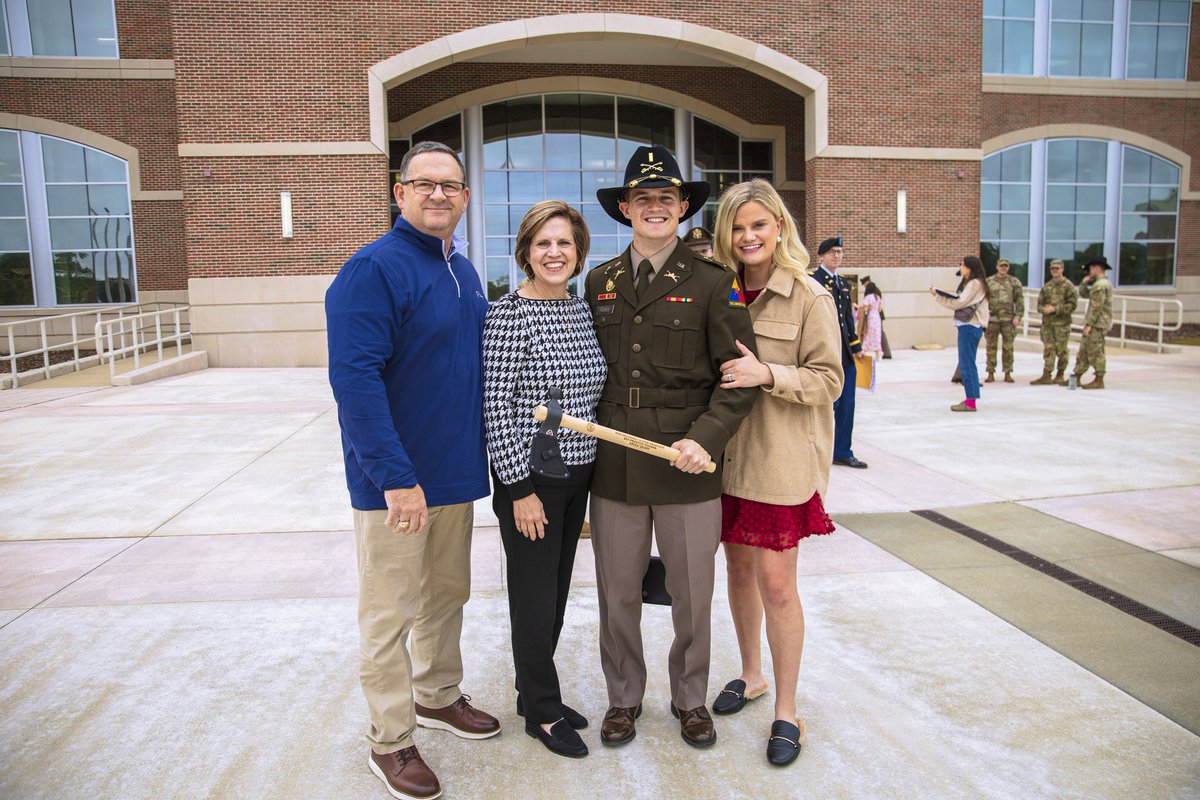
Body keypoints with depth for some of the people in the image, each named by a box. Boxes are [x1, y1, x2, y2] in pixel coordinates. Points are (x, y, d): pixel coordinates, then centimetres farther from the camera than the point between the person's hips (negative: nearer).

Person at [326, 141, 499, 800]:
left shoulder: (464, 271, 10)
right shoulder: (372, 269, -16)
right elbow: (354, 380, -23)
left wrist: (477, 454, 14)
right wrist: (397, 479, -26)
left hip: (455, 472, 8)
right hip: (395, 481, -7)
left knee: (447, 593, 21)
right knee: (390, 613, 7)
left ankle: (437, 696, 41)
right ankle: (391, 740, 24)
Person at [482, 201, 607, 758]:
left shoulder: (581, 309, 7)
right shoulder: (510, 314, -14)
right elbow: (496, 407, -16)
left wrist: (592, 464, 15)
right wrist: (520, 488, -17)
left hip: (577, 474, 7)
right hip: (530, 478, -7)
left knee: (557, 591, 18)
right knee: (535, 597, 6)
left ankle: (535, 692, 36)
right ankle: (542, 712, 25)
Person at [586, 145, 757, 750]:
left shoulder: (713, 284, -2)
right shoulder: (599, 282, 9)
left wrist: (704, 439, -17)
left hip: (687, 468, -2)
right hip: (613, 467, 3)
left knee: (692, 594, 11)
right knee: (617, 593, 13)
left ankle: (690, 699, 35)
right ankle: (624, 697, 35)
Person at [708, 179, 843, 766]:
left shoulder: (809, 298, -7)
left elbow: (829, 379, -8)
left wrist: (768, 374, -23)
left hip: (782, 459, -4)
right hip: (726, 454, 5)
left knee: (776, 582, 0)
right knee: (739, 568, 16)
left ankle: (786, 710, 17)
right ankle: (751, 675, 37)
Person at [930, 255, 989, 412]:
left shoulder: (975, 283, -10)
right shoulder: (968, 283, 19)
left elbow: (959, 302, -15)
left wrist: (937, 296, -11)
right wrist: (940, 295, 2)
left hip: (970, 326, -10)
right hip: (966, 325, 10)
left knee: (967, 364, -9)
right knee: (966, 364, 12)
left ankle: (971, 402, -7)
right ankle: (970, 399, 17)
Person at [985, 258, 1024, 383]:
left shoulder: (1014, 281, 7)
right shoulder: (989, 281, 8)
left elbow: (1019, 299, 5)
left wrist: (1017, 316, -4)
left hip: (1008, 319, 0)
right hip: (992, 318, 0)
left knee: (1008, 347, 2)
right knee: (991, 346, 1)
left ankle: (1008, 373, 9)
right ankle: (991, 373, 7)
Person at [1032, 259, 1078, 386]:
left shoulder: (1068, 286, -1)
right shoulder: (1046, 287, 15)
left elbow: (1072, 305, -8)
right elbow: (1039, 303, 16)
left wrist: (1055, 309, -16)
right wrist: (1044, 309, -6)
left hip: (1062, 323, -4)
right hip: (1047, 322, 5)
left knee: (1061, 349, 1)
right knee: (1048, 349, 2)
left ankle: (1059, 375, 10)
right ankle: (1046, 376, 1)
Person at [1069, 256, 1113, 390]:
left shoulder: (1100, 285, -15)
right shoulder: (1103, 284, 18)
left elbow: (1096, 307, -20)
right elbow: (1084, 294, 26)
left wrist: (1089, 324, -20)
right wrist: (1084, 282, 9)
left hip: (1097, 324, -10)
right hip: (1095, 324, 10)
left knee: (1095, 353, -5)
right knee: (1083, 351, 11)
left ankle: (1099, 381, 0)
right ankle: (1076, 377, 15)